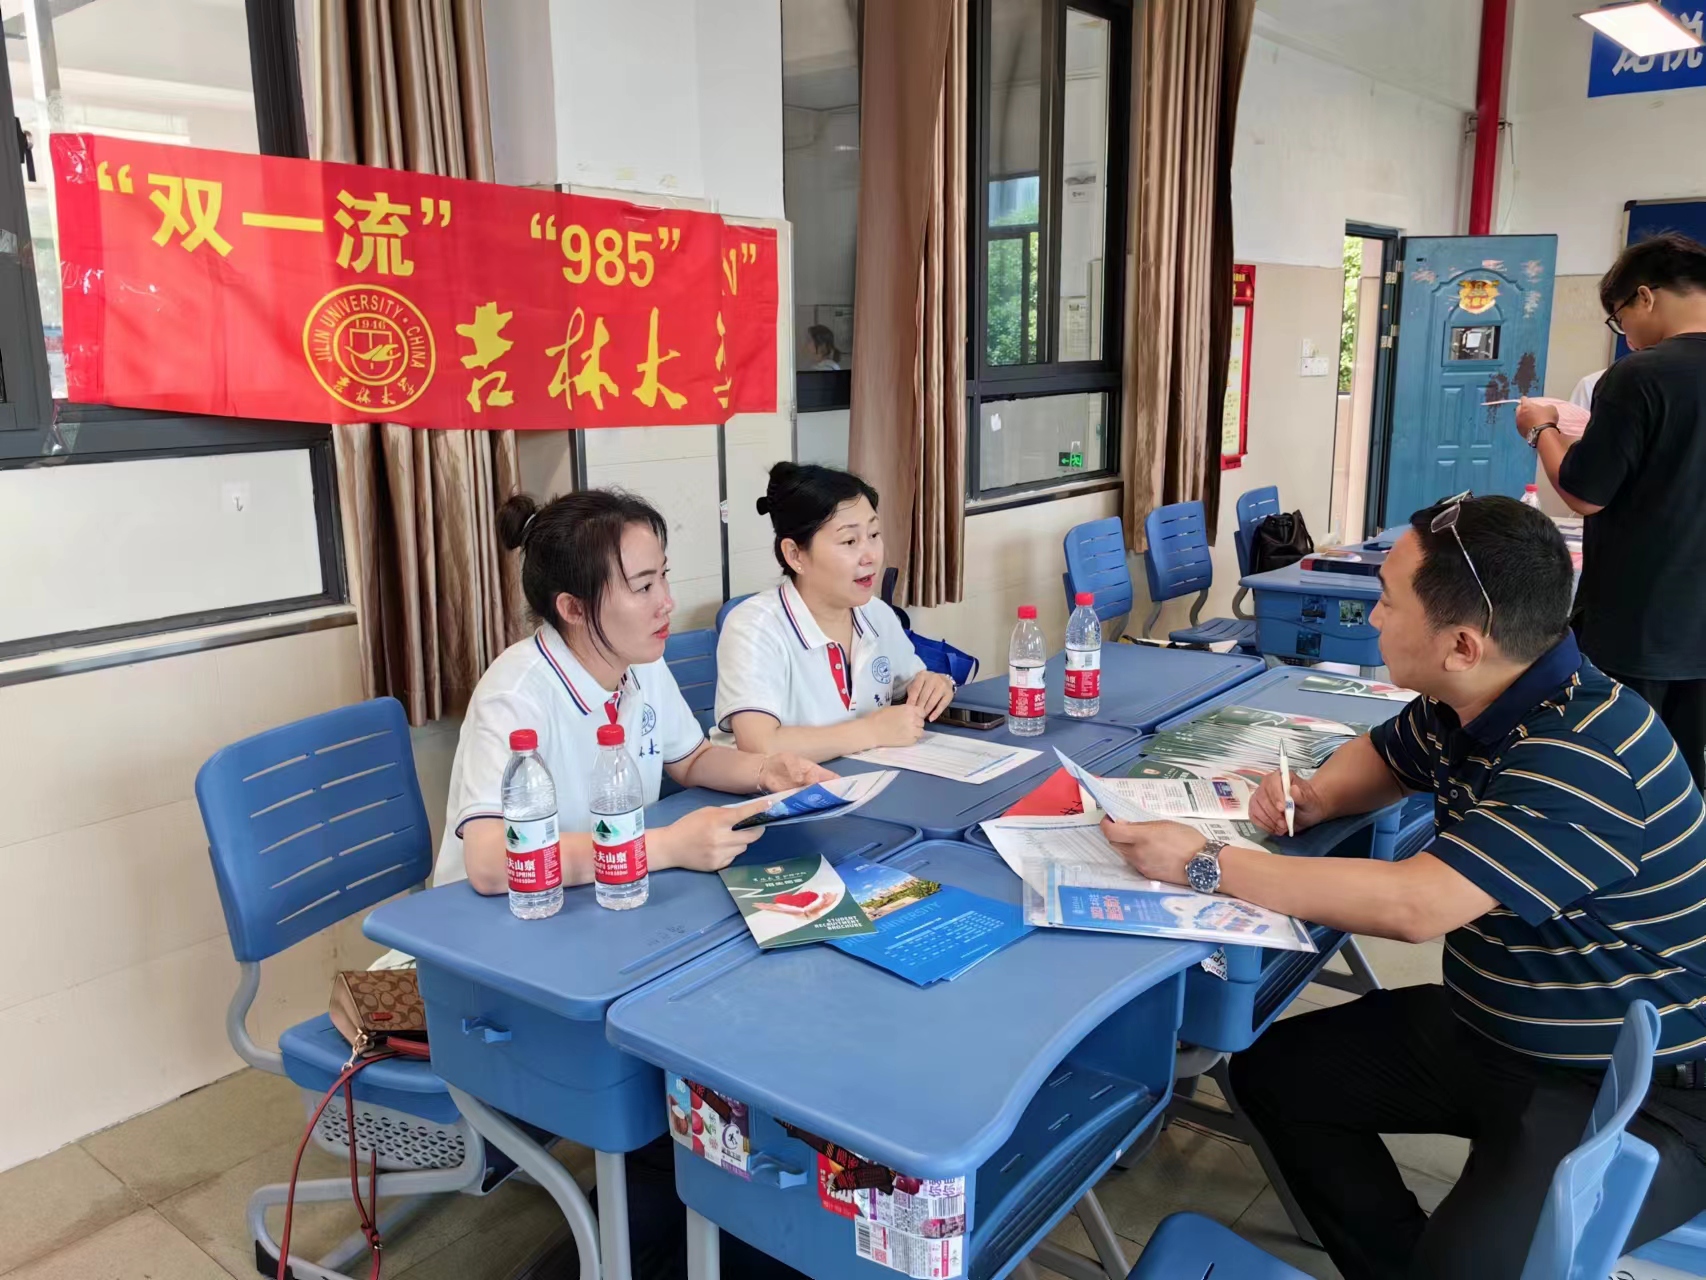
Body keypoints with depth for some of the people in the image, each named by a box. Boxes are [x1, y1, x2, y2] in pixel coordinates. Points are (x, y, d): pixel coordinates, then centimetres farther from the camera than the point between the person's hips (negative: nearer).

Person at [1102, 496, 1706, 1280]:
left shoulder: (1584, 758, -30)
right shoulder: (1465, 703, -4)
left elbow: (1411, 906, -34)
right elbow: (1380, 757, 18)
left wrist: (1203, 865, -28)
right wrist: (1314, 799, -5)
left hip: (1637, 1090, -8)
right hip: (1487, 1030, 8)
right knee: (1274, 1070, 4)